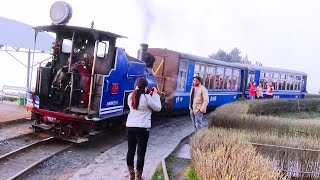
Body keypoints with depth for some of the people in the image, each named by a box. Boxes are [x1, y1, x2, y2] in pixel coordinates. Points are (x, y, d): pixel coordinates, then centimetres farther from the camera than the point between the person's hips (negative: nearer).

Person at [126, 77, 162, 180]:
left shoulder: (130, 96, 5)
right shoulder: (146, 97, -12)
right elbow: (158, 108, -2)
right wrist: (155, 95, 5)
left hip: (130, 126, 6)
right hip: (142, 128, -6)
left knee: (131, 150, 15)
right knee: (141, 153, 5)